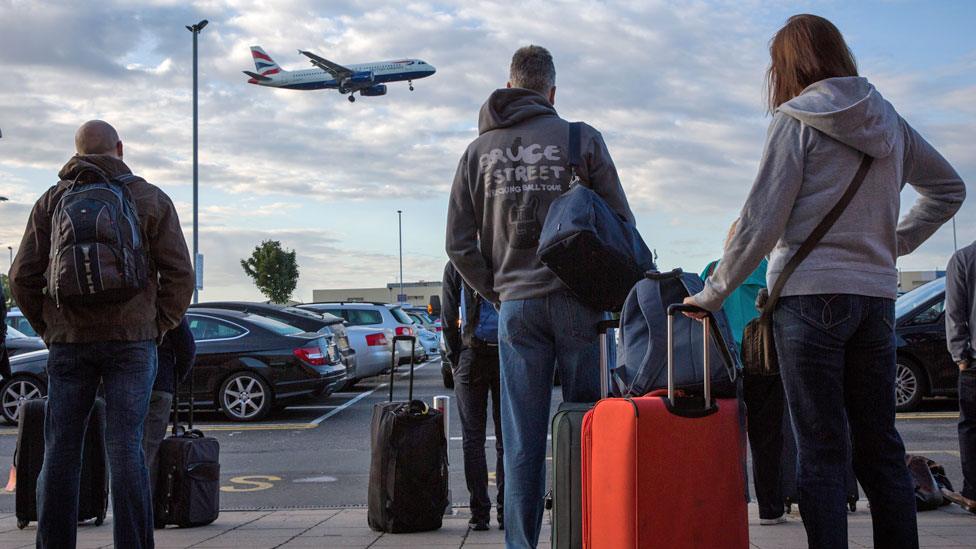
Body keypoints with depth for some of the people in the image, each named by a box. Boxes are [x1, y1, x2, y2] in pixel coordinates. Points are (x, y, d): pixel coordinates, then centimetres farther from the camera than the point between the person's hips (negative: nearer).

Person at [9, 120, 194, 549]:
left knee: (60, 452, 7)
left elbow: (23, 276, 3)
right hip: (132, 338, -1)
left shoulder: (51, 201, 8)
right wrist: (157, 328, 5)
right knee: (127, 452, -3)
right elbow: (179, 273, -2)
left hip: (68, 341, 1)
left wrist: (48, 329, 11)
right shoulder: (150, 199, 4)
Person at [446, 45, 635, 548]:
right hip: (579, 302, -2)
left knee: (522, 443, 4)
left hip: (515, 306, 2)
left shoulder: (478, 151, 9)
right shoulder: (582, 139, 1)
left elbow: (459, 244, 6)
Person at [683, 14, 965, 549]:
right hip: (876, 297, 6)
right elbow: (948, 188, 24)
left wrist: (711, 294, -3)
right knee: (880, 447, 11)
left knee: (821, 451, -4)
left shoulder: (797, 122, -5)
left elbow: (761, 222, -9)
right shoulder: (887, 119, 14)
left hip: (811, 296, -6)